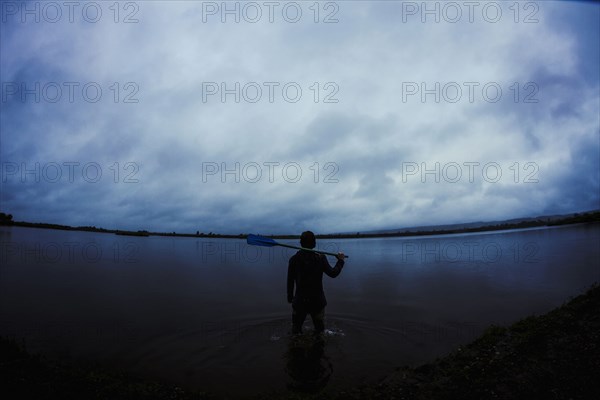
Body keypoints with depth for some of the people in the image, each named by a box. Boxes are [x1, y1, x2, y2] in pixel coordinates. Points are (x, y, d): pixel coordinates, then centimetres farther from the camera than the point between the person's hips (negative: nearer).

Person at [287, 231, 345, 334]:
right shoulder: (320, 258, -11)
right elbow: (333, 273, -12)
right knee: (319, 327, 18)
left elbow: (290, 281, -2)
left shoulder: (294, 259, -7)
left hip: (299, 301, 0)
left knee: (296, 328, 16)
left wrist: (290, 297, 10)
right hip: (317, 301, 0)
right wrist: (340, 261, 3)